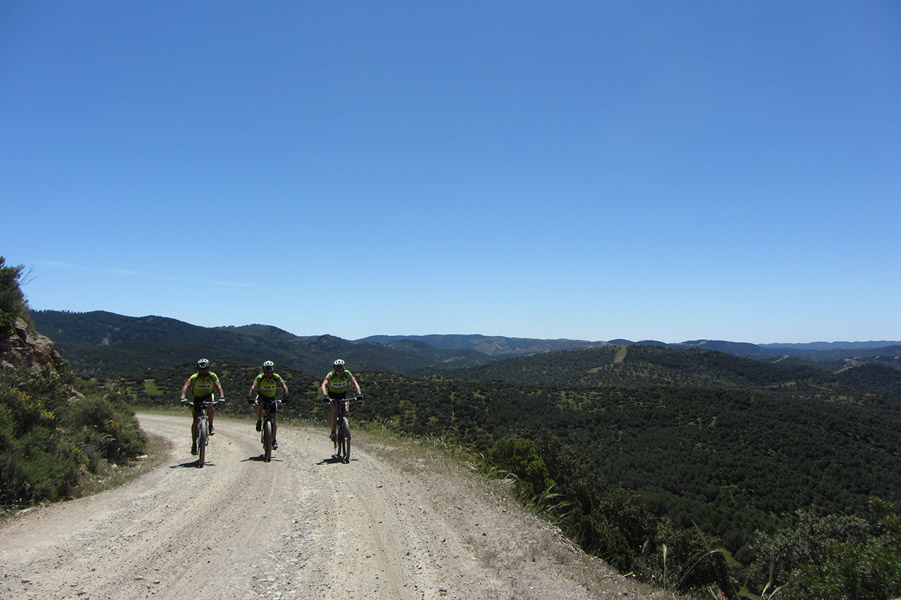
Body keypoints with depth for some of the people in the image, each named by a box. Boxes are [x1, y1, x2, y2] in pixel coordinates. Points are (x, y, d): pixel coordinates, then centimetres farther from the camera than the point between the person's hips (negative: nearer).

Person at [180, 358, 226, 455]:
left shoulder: (213, 376, -20)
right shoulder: (194, 377, -21)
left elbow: (219, 387, -29)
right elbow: (185, 387, -32)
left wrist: (221, 397, -47)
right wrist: (183, 398, -49)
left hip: (208, 397, 0)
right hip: (197, 398, 0)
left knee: (209, 406, -36)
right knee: (195, 420, -7)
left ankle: (211, 426, -16)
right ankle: (194, 444, 3)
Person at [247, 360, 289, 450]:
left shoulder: (277, 377, -20)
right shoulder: (259, 378, -21)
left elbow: (284, 386, -30)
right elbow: (253, 388, -31)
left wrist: (286, 396, -48)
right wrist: (250, 397, -49)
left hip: (272, 399, 1)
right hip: (262, 397, 0)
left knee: (273, 418, -8)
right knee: (259, 405, -36)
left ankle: (274, 439, 3)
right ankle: (259, 422, -12)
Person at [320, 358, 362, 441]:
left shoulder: (347, 373, -23)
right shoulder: (331, 375, -28)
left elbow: (355, 383, -31)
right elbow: (323, 385, -40)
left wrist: (359, 393, -48)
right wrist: (325, 395, -57)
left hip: (343, 393, 2)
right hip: (332, 393, -2)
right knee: (334, 410, -22)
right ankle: (333, 432, -13)